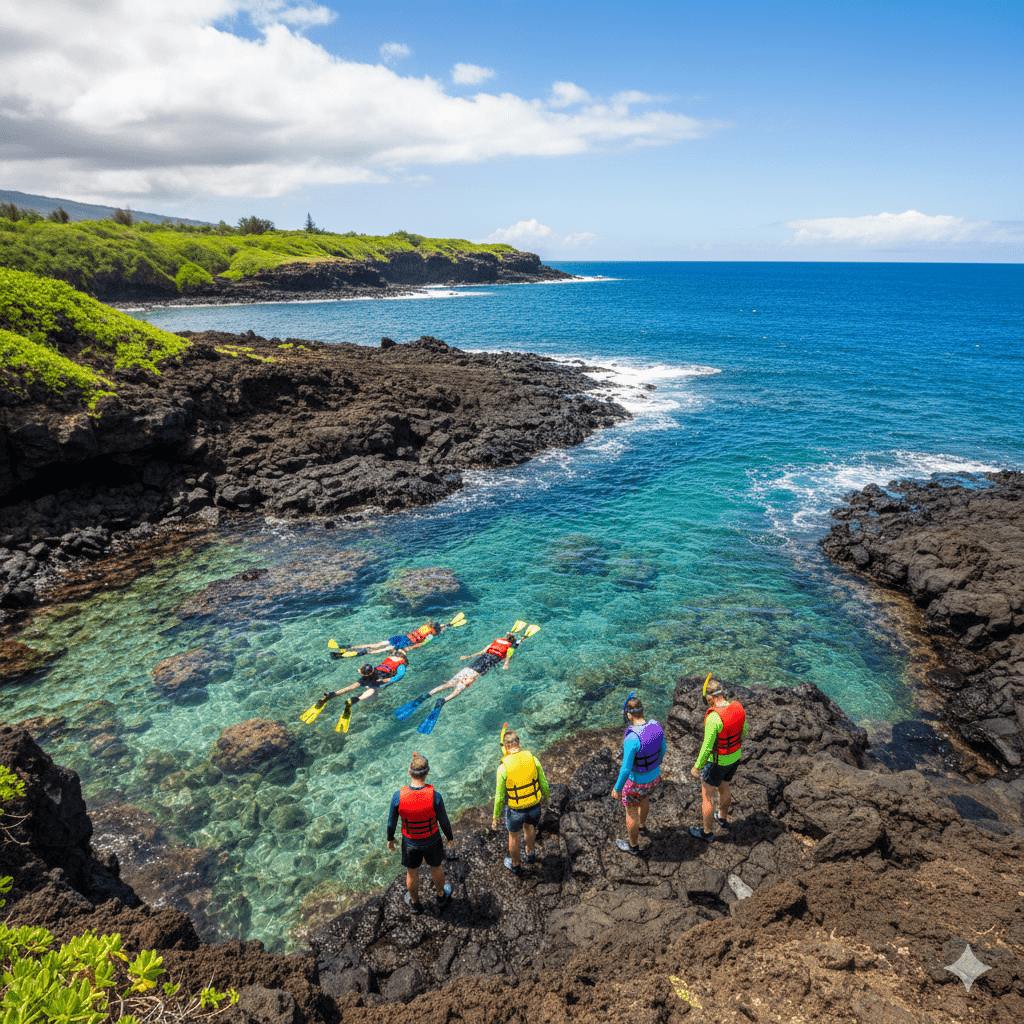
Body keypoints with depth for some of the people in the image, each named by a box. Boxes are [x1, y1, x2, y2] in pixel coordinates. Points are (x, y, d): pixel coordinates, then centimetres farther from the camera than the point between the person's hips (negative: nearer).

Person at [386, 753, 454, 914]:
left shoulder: (398, 796, -31)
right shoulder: (434, 795, -32)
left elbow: (392, 822, -14)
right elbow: (444, 821, -17)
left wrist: (390, 839, 7)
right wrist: (450, 838, 4)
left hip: (410, 842, 0)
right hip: (432, 840, 0)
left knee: (412, 873, 28)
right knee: (436, 867, 30)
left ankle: (414, 903, 53)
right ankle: (442, 897, 54)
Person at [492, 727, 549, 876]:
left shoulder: (503, 768, -25)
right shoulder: (532, 759, -16)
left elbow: (500, 796, -16)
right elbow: (543, 783, -4)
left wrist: (496, 816, -1)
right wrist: (546, 797, 17)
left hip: (516, 811, -3)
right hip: (534, 806, 3)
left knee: (514, 837, 25)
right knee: (529, 827, 35)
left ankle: (515, 865, 49)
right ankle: (529, 854, 58)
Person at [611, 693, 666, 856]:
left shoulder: (631, 739, -40)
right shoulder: (655, 726, -18)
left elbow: (626, 768, -31)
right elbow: (662, 746, 2)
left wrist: (617, 788, -13)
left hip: (636, 781, -6)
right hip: (654, 775, 6)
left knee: (631, 812, 21)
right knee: (644, 797, 37)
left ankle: (633, 846, 45)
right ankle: (642, 825, 65)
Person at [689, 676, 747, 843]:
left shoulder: (713, 718, -38)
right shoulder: (738, 707, -14)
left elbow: (707, 747, -31)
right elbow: (743, 730, 4)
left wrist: (697, 767, -17)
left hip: (717, 761, -7)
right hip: (734, 757, 7)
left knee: (707, 796, 15)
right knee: (723, 788, 32)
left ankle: (707, 832, 33)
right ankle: (722, 817, 55)